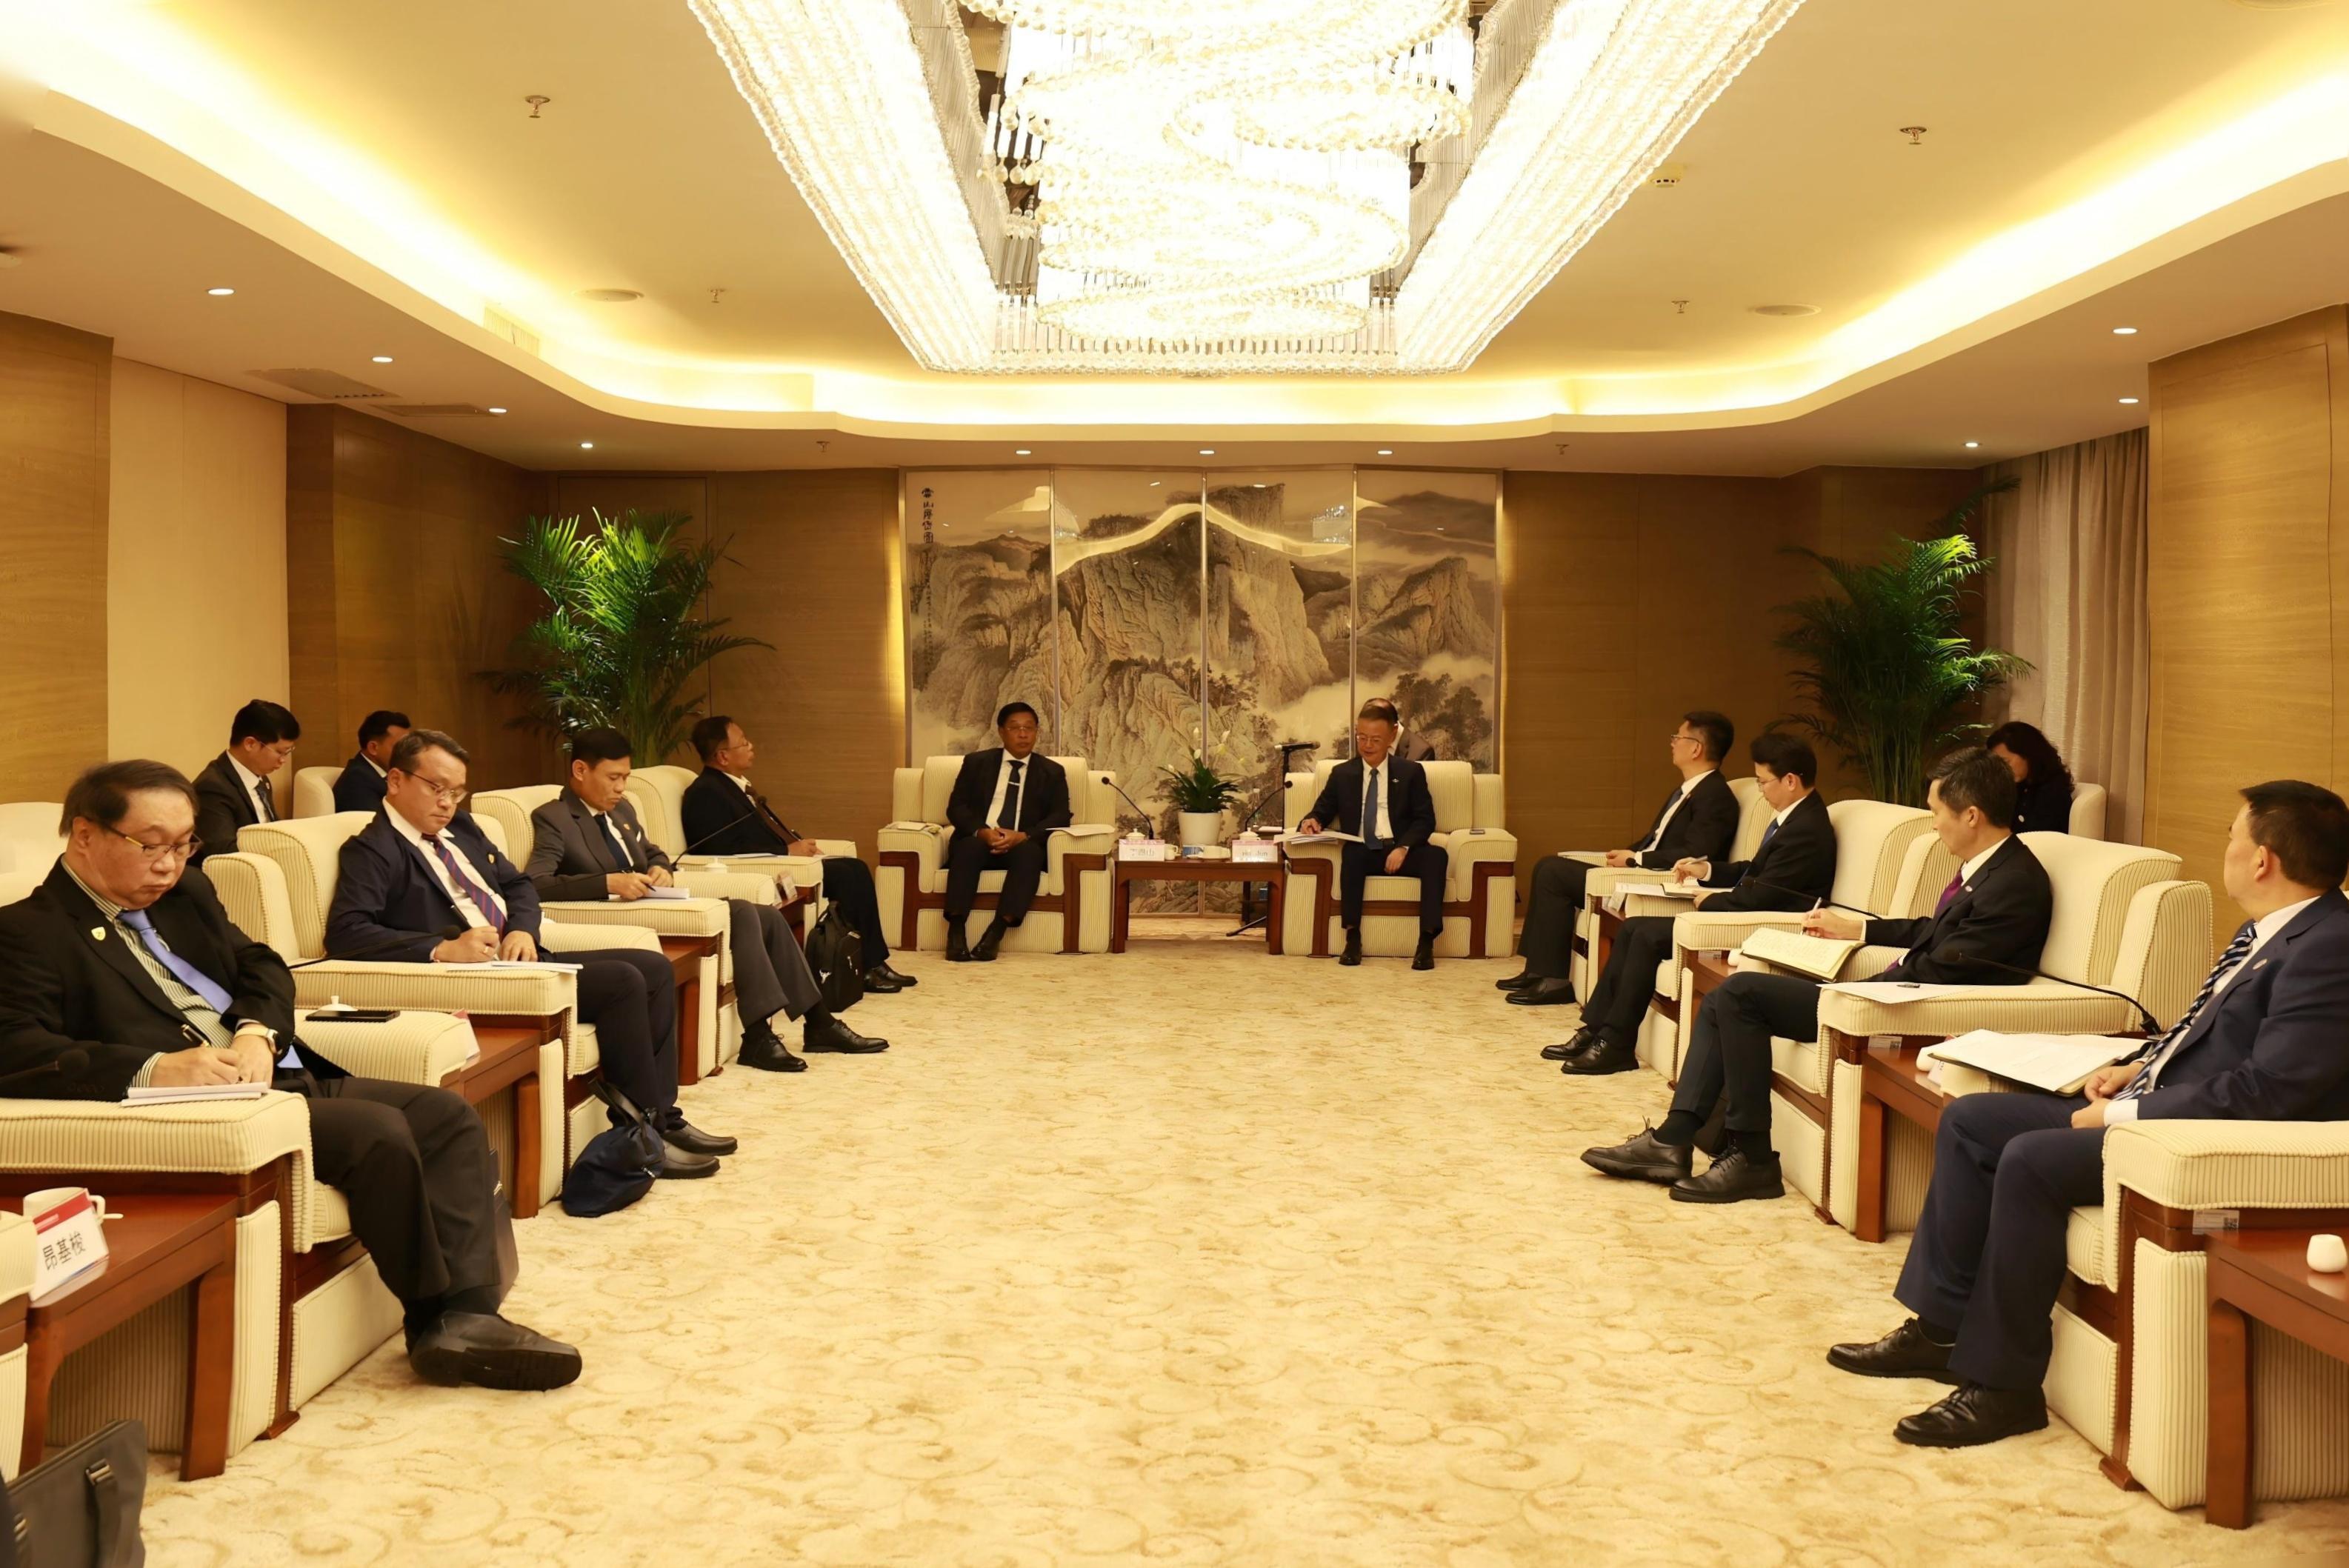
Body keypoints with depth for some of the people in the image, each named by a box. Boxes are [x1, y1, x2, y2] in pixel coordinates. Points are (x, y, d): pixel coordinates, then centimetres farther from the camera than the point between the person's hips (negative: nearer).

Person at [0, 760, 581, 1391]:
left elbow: (261, 966, 16)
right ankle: (433, 1318, -8)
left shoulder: (185, 892, 19)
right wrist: (155, 1069, -31)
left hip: (277, 1075, 9)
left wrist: (257, 1032, -8)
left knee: (449, 1117, -5)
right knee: (377, 1132, -26)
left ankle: (466, 1315, -16)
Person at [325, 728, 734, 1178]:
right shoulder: (371, 850, -8)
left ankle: (663, 1117, 4)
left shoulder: (461, 828, 17)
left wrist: (523, 929, -2)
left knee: (656, 968, 2)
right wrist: (443, 949, -30)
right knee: (623, 981, -21)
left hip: (518, 958, 9)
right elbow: (344, 933, -22)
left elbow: (517, 884, 22)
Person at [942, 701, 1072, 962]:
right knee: (968, 847, -35)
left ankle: (996, 932, -42)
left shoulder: (1052, 772, 14)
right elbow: (956, 807, 5)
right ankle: (955, 931, -40)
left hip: (1023, 846, 0)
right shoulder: (976, 763, 14)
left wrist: (1023, 836, -18)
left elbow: (1061, 817, 1)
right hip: (978, 841, 0)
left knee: (1030, 853, -35)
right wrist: (981, 831, -17)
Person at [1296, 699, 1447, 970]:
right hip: (1361, 853, 0)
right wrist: (1312, 821, -11)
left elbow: (1425, 820, 4)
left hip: (1399, 852, 0)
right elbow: (1322, 812, 16)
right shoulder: (1342, 774, 15)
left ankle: (1427, 942, -36)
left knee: (1437, 855, -32)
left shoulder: (1411, 773, 11)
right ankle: (1353, 938, -34)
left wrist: (1403, 848, -15)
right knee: (1351, 853, -37)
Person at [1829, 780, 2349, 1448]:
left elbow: (2267, 1091, -25)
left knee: (2032, 1159, -28)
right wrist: (2137, 1067, 8)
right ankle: (1942, 1328, 7)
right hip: (2154, 1105, 11)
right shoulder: (2267, 932, 13)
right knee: (1969, 1120, 4)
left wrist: (2124, 1114, -19)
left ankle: (2004, 1384, -15)